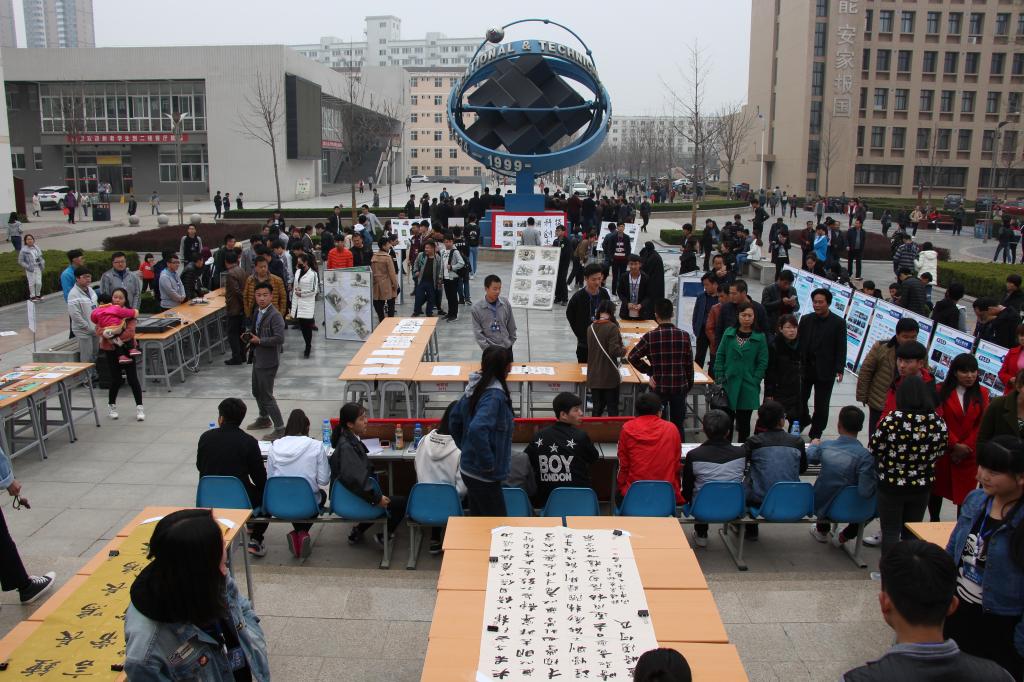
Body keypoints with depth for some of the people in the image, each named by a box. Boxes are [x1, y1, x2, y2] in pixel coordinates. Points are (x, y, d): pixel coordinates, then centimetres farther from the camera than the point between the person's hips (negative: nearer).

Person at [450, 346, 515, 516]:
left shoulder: (476, 388, 3)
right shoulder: (494, 396, -24)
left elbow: (455, 419, 16)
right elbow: (477, 430, -37)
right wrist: (488, 463, -25)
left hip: (468, 469, 9)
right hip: (484, 477, -9)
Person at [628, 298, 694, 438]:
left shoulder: (650, 337, -11)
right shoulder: (684, 336, -5)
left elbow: (632, 357, -9)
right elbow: (689, 364, 0)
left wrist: (649, 371, 1)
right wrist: (689, 385, 12)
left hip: (658, 386, -1)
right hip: (680, 386, 1)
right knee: (678, 425, 12)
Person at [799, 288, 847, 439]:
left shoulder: (838, 323, -4)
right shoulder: (806, 320, 5)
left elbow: (841, 348, -6)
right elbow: (798, 343, 5)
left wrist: (839, 370, -12)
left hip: (825, 371, -3)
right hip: (805, 368, 3)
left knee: (821, 406, 5)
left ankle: (815, 435, 16)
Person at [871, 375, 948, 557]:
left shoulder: (891, 420, -20)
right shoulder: (939, 423, -9)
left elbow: (873, 449, -11)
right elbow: (939, 453, 4)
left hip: (891, 485, -4)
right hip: (922, 487, 4)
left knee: (891, 532, 10)